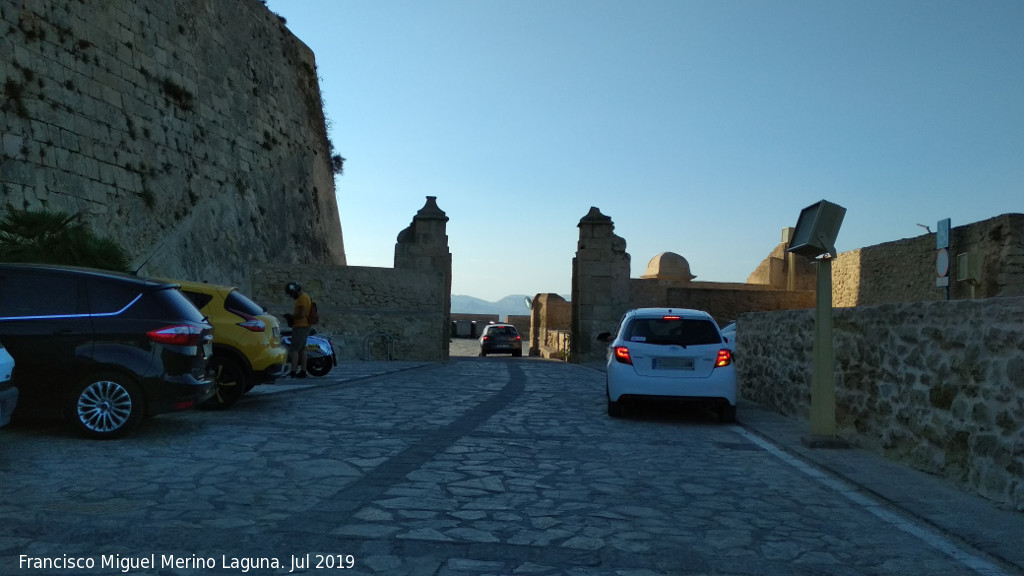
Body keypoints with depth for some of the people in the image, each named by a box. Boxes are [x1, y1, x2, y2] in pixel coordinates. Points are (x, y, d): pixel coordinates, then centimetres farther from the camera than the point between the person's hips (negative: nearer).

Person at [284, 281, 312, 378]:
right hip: (304, 326, 11)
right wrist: (292, 316, 11)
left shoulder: (302, 298, -15)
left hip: (300, 327, -11)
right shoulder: (304, 296, 17)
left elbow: (302, 314, -21)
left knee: (294, 349, -12)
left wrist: (291, 317, -9)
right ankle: (303, 371, 15)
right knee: (302, 349, 12)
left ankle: (293, 371, -15)